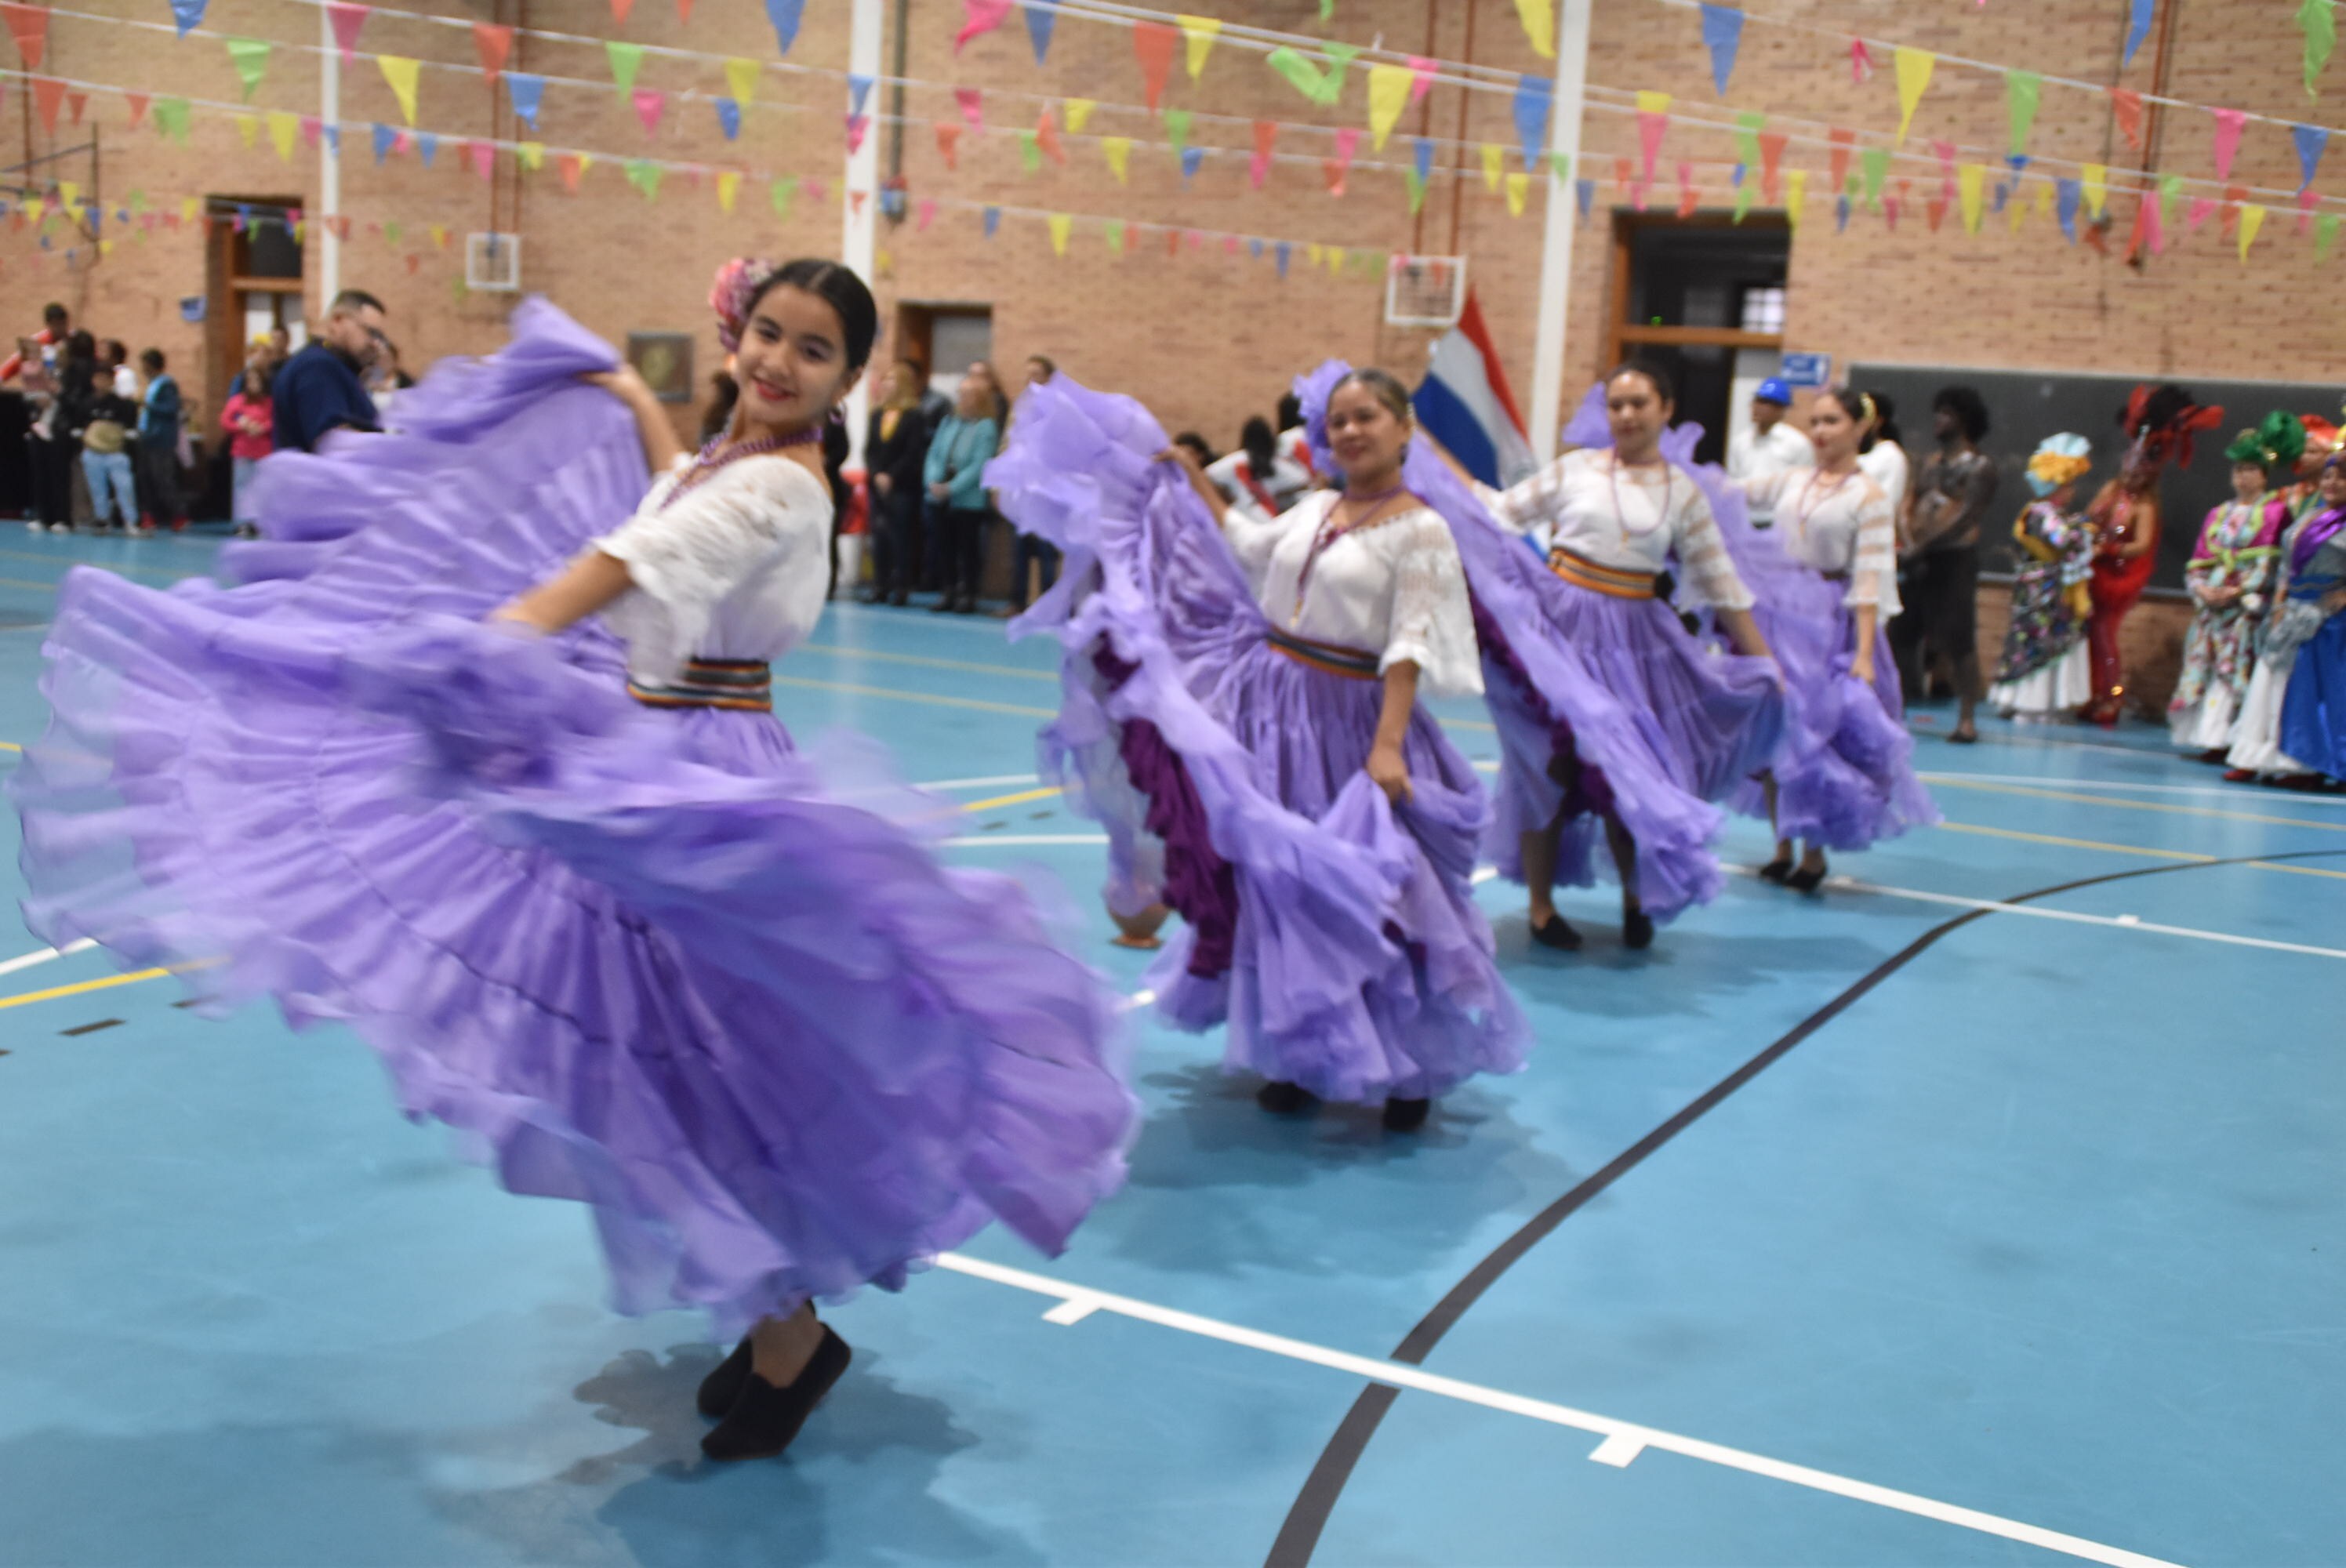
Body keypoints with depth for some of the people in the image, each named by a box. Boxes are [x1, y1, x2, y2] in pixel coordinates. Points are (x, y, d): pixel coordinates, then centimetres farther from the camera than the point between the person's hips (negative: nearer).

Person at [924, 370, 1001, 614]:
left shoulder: (986, 427, -7)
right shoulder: (949, 422, 11)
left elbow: (979, 466, -13)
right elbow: (934, 454, 9)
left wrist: (951, 488, -17)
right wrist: (934, 483, -8)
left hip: (970, 500, -5)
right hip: (943, 499, 5)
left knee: (968, 547, 0)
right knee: (948, 545, 9)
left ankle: (968, 594, 7)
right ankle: (949, 591, 17)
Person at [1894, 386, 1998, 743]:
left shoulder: (1979, 465, -3)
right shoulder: (1930, 463, 18)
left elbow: (1966, 516, -13)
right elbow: (1914, 508, 12)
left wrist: (1919, 548, -17)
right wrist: (1908, 544, -8)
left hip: (1954, 558, -7)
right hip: (1918, 562, 7)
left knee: (1958, 640, -8)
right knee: (1902, 634, 5)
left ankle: (1967, 719, -5)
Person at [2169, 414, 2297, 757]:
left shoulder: (2274, 513, -1)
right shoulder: (2218, 515, 17)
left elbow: (2270, 563, -8)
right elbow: (2199, 561, 14)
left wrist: (2235, 592, -15)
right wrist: (2201, 588, -5)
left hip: (2247, 607, -6)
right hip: (2211, 605, 6)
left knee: (2234, 673, -8)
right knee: (2203, 670, 1)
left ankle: (2222, 740, -8)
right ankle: (2207, 737, 4)